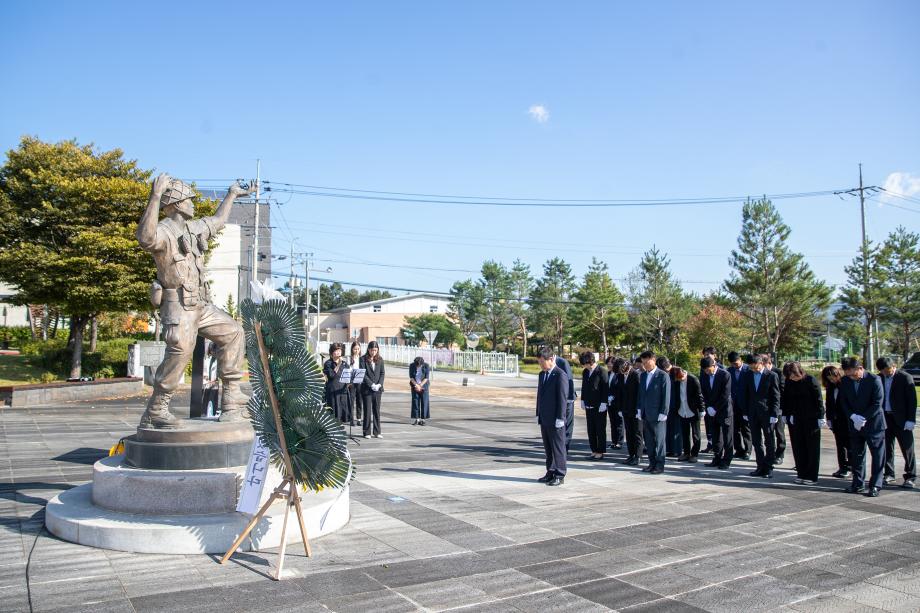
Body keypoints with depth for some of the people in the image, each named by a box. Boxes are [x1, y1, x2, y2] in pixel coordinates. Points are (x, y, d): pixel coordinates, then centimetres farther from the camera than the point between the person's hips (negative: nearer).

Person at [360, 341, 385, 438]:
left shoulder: (380, 359, 8)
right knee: (367, 410, 1)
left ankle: (377, 432, 13)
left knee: (377, 410, 7)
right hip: (367, 389, -3)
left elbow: (382, 373, 6)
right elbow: (363, 374, -10)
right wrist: (371, 385, -16)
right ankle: (367, 432, 8)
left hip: (378, 389, 3)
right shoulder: (363, 359, -4)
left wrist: (379, 384, -9)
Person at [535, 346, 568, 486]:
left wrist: (559, 418, -16)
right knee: (548, 448, 13)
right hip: (544, 419, 8)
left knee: (558, 448, 1)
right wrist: (538, 414, 16)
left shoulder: (560, 375, -13)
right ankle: (550, 473, 22)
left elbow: (563, 398, -15)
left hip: (555, 420, -8)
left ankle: (559, 476, 9)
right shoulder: (542, 374, 13)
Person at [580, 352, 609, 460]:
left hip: (599, 406, -7)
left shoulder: (601, 372, -11)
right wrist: (583, 400, 13)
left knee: (600, 430, 2)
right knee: (591, 430, 9)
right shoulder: (585, 372, 10)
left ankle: (600, 452, 9)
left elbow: (605, 388, -11)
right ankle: (594, 450, 18)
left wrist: (603, 403, -14)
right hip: (589, 405, 7)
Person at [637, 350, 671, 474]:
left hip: (657, 415, -6)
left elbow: (666, 395, -10)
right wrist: (639, 409, 10)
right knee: (649, 440, 10)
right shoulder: (643, 375, 12)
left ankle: (659, 466, 7)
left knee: (659, 440, 1)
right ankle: (652, 463, 19)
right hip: (646, 414, 6)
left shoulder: (663, 376, -8)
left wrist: (663, 413, -14)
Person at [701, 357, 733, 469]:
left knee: (727, 437, 1)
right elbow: (704, 393, 7)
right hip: (712, 411, 5)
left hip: (724, 409, -5)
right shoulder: (704, 376, 2)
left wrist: (715, 408, -14)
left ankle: (726, 461, 7)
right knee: (716, 437, 9)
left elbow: (725, 395, -15)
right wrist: (708, 407, -5)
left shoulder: (725, 375, -14)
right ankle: (717, 460, 16)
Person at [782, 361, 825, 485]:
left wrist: (820, 417, -10)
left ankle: (812, 476, 7)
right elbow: (784, 399, 11)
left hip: (811, 419, -4)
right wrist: (786, 414, 6)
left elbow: (819, 400, -9)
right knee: (798, 447, 8)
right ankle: (801, 474, 17)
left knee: (812, 448, 2)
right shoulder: (788, 382, 1)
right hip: (795, 420, 5)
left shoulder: (811, 381, -11)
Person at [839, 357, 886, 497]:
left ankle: (875, 485, 8)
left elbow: (877, 404, -14)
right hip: (855, 424, 4)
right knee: (857, 455, 10)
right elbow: (843, 401, 4)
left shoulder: (874, 380, -13)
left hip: (873, 423, -4)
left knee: (877, 456, 1)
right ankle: (858, 484, 18)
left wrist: (863, 418, -16)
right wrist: (853, 416, -11)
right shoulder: (845, 381, 0)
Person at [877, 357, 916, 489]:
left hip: (901, 419, -4)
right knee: (887, 448, 9)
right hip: (885, 418, 4)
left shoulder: (905, 377, -7)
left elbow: (912, 400, -8)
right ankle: (889, 474, 20)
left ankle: (910, 477, 8)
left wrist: (910, 420, -12)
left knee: (907, 448, 0)